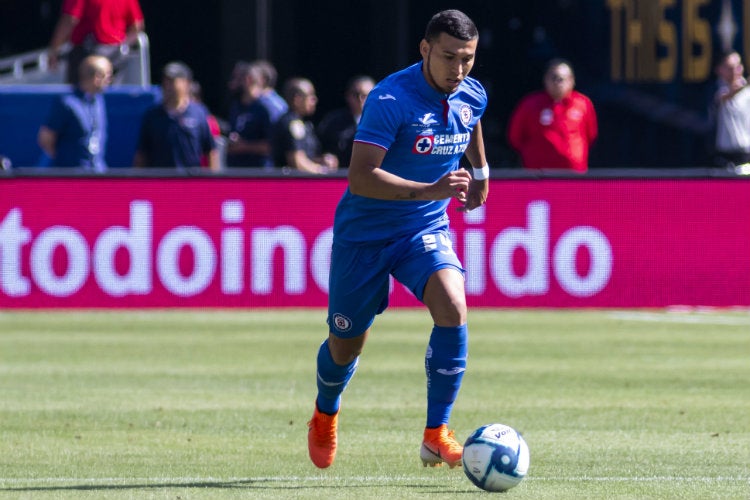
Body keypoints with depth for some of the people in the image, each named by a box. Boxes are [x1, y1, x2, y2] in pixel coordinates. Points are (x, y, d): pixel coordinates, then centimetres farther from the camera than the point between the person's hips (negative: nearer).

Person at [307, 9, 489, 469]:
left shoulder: (472, 97, -4)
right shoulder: (391, 99, -24)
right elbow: (360, 177, -31)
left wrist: (481, 170, 30)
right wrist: (428, 191, -39)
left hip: (427, 231, 4)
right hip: (364, 235, -4)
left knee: (452, 308, -24)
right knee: (347, 343, 9)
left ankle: (436, 435, -17)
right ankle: (326, 415, 44)